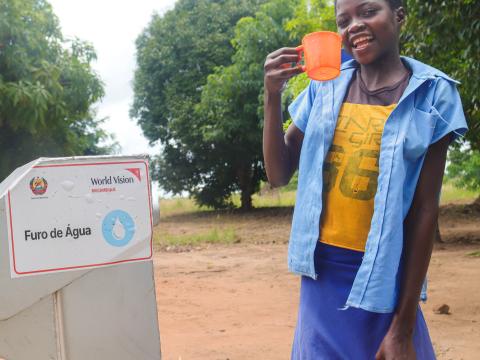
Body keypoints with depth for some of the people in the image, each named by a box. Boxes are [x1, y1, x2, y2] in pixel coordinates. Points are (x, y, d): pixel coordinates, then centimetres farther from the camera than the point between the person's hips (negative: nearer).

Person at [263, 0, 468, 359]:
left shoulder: (431, 94, -6)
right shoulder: (326, 85, 3)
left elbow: (425, 209, -8)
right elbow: (279, 174, 5)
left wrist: (404, 325, -9)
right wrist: (273, 96, -10)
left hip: (383, 276, -3)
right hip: (323, 270, 3)